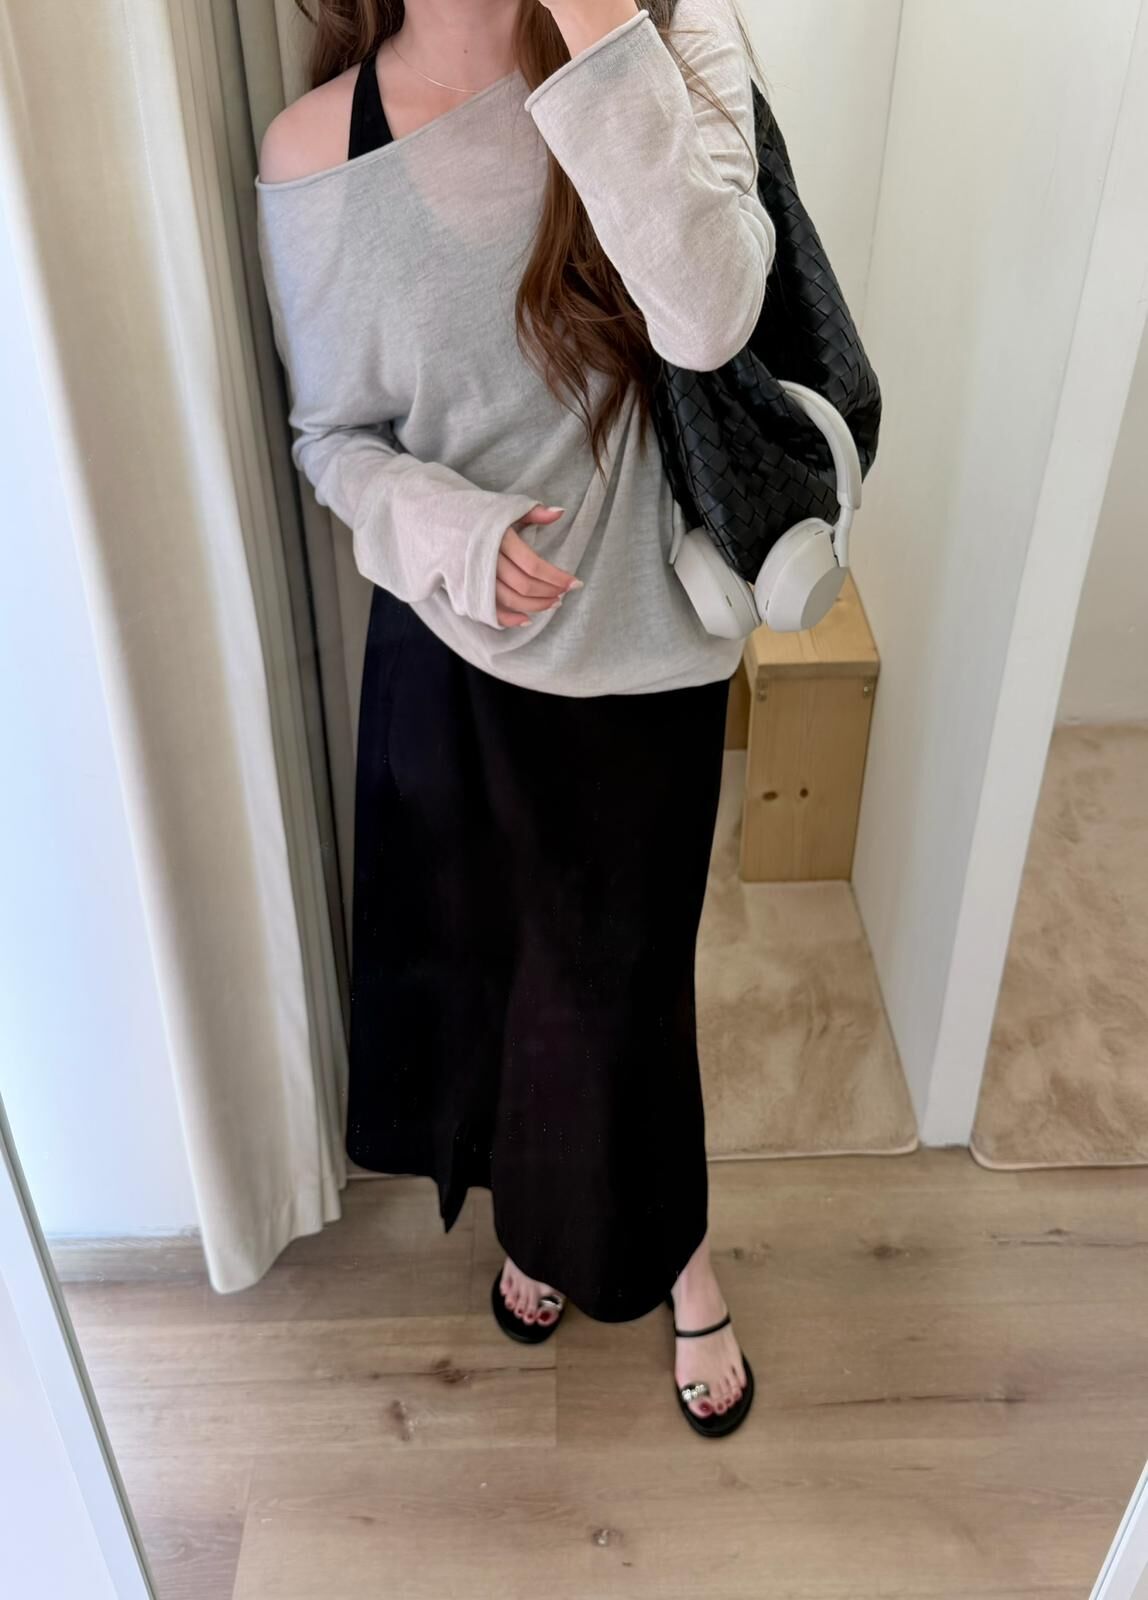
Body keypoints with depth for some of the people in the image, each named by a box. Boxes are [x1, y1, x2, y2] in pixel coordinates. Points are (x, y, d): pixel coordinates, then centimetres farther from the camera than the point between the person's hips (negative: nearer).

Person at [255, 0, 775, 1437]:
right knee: (473, 958, 19)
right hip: (448, 648, 2)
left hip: (641, 645, -1)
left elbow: (706, 318, -27)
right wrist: (448, 534, -19)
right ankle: (541, 1211, 51)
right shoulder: (315, 156, -8)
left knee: (617, 983, 13)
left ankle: (670, 1252, 44)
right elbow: (330, 434, 1)